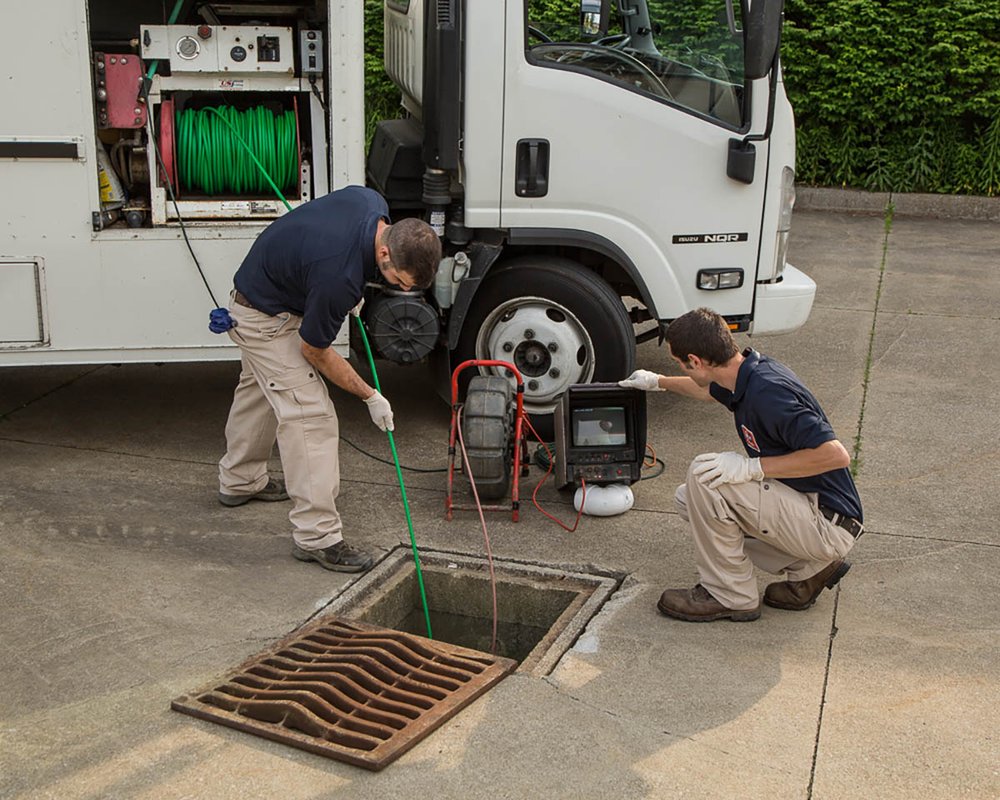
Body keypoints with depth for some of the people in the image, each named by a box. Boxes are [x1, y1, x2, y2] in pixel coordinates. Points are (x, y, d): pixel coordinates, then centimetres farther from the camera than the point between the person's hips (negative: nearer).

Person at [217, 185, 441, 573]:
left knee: (260, 390, 26)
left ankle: (239, 481, 48)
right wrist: (370, 397, -13)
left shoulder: (373, 203, -17)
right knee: (310, 416, -13)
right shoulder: (339, 279, -38)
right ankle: (317, 536, -8)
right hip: (267, 318, -10)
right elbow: (315, 351, -21)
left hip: (259, 290, 10)